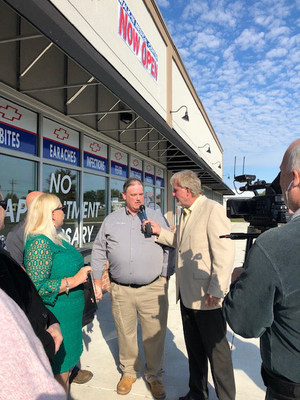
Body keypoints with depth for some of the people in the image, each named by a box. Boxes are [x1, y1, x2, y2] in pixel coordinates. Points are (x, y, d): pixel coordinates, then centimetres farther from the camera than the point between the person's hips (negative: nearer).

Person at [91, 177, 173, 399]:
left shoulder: (156, 217, 4)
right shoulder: (112, 219, 8)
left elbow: (169, 247, 4)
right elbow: (99, 251, 12)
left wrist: (164, 276, -1)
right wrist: (97, 279, 8)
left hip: (153, 288, -1)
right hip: (121, 290, 1)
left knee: (155, 335, 7)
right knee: (125, 334, 14)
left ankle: (154, 376, 30)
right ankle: (128, 372, 37)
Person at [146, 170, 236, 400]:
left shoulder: (213, 210, -16)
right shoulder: (186, 213, 11)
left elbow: (225, 253, -22)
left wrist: (216, 291, -22)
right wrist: (160, 232, 12)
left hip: (207, 296, -9)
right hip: (187, 294, 9)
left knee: (216, 349, 7)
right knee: (194, 347, 21)